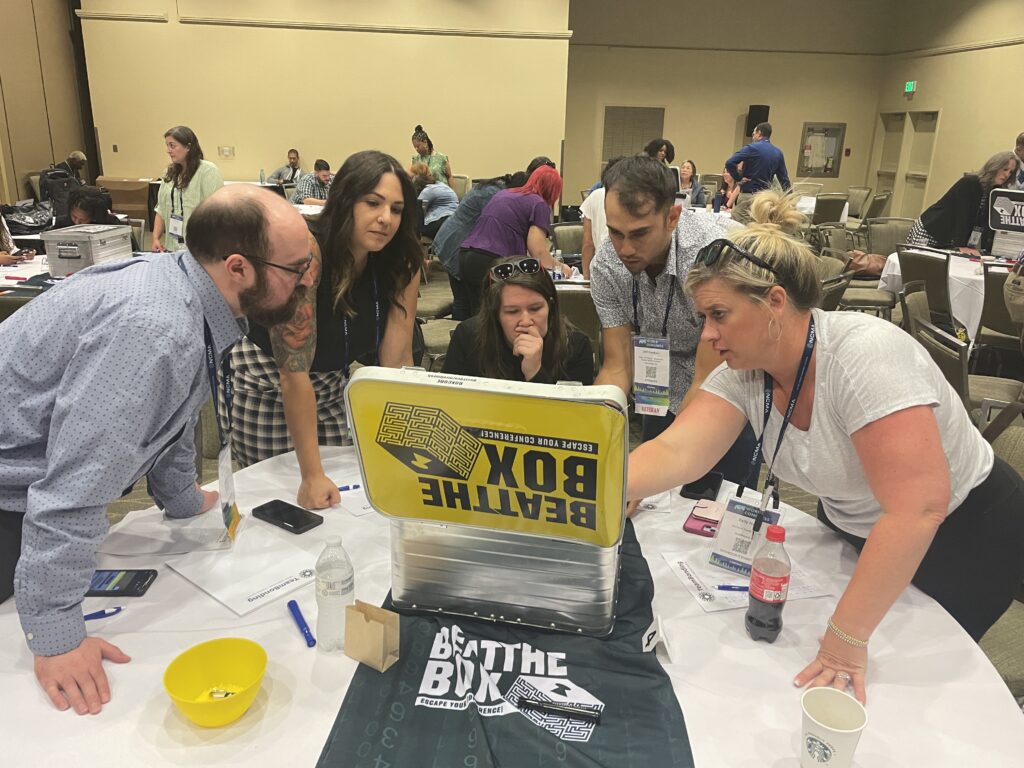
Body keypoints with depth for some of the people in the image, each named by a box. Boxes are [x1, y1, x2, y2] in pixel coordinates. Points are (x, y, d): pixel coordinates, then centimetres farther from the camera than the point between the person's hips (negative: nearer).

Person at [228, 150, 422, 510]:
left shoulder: (402, 266, -15)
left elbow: (397, 361, -14)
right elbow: (294, 373, -32)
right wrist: (312, 475, -33)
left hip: (332, 386, 5)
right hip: (266, 388, -4)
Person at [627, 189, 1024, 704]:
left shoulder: (864, 355, -35)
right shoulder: (743, 372, -14)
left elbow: (918, 508, -40)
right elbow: (676, 453, -25)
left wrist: (846, 638, -35)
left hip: (964, 536, -6)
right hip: (854, 529, 6)